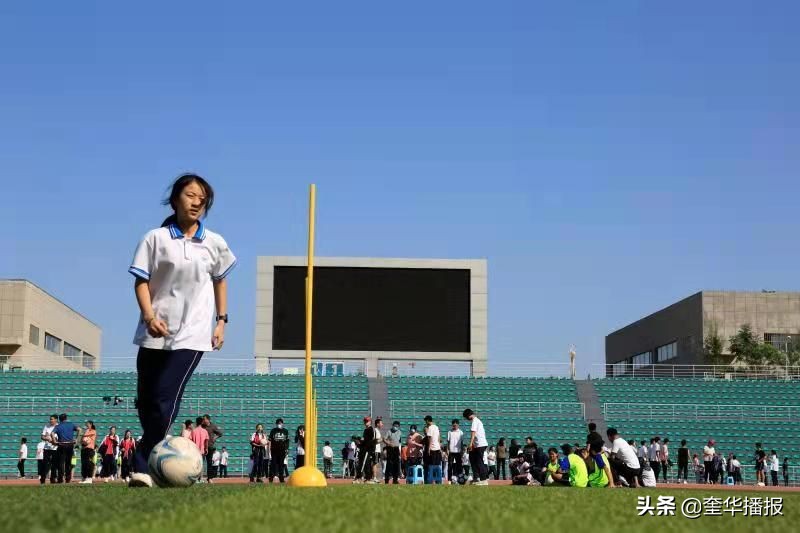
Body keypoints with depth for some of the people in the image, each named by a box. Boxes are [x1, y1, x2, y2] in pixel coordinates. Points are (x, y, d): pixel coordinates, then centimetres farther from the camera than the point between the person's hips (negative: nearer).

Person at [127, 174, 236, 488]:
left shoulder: (215, 243, 7)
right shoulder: (156, 239, 1)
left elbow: (220, 281, 20)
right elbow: (142, 281, -1)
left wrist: (221, 321, 14)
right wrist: (149, 315, -17)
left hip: (192, 334, -1)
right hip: (155, 333, 1)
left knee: (165, 398, -15)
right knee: (145, 400, 6)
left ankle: (143, 468, -12)